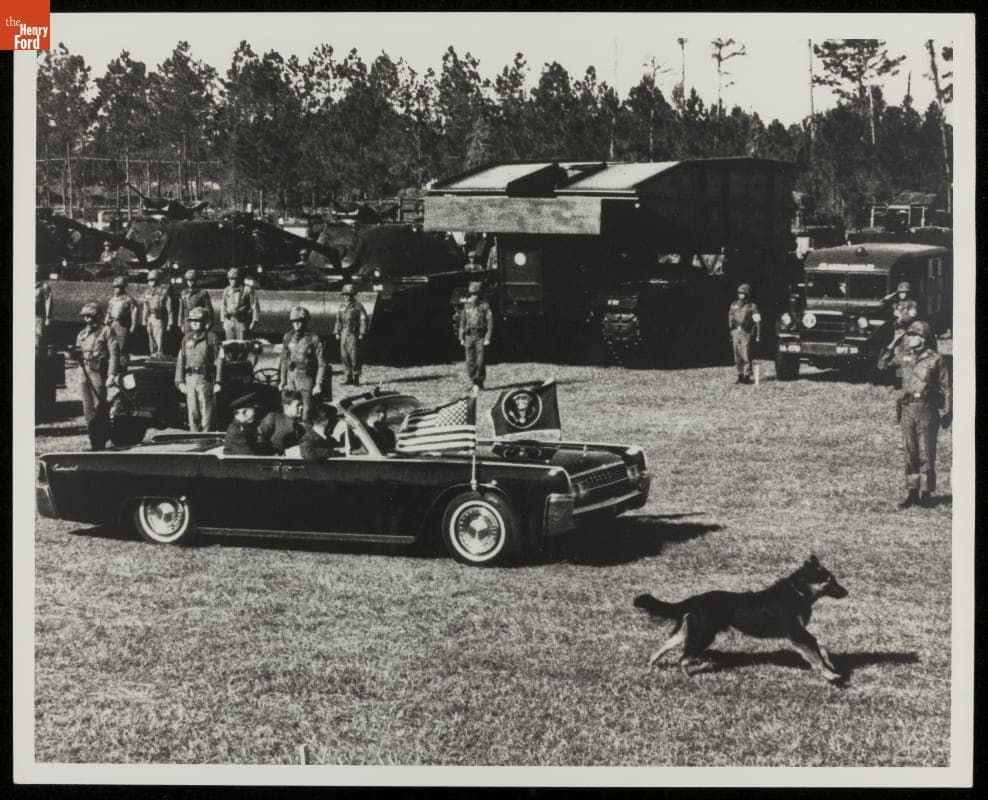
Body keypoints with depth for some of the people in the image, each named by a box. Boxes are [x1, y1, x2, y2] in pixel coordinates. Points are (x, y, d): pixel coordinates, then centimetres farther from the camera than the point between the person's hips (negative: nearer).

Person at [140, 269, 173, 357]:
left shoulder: (164, 292, -5)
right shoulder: (147, 293, 12)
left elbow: (169, 308, -6)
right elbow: (145, 309, 18)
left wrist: (169, 323, -9)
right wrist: (144, 322, 13)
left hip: (159, 319, -6)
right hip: (149, 319, 6)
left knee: (159, 342, -13)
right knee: (151, 343, 9)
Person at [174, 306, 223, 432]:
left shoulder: (212, 338, -1)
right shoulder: (186, 339, 14)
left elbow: (219, 361, -5)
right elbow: (180, 361, 15)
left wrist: (217, 382, -11)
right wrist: (180, 381, 8)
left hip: (205, 379, -5)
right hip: (190, 379, 5)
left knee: (206, 412, -5)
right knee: (192, 412, 7)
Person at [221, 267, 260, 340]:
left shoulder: (248, 290, -3)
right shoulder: (227, 290, 12)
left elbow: (255, 306, -4)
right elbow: (224, 306, 17)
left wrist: (254, 321, -10)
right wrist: (223, 322, 12)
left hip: (243, 322, -4)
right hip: (229, 322, 4)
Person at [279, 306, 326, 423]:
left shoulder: (314, 339, -7)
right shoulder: (288, 337, 7)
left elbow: (321, 363, -7)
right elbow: (284, 360, 15)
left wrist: (318, 384, -12)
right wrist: (283, 381, 13)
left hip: (306, 379, -5)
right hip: (291, 379, 5)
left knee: (306, 413, -6)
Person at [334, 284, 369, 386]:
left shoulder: (358, 306, -4)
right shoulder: (342, 306, 15)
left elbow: (363, 320, -7)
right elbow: (338, 320, 20)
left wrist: (362, 333, -12)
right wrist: (337, 332, 13)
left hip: (354, 334, -6)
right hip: (343, 334, 6)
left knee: (354, 357, -8)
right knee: (344, 356, 5)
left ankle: (356, 378, -3)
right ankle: (349, 378, 12)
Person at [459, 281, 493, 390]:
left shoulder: (484, 306, -3)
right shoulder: (466, 306, 10)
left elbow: (490, 322, -4)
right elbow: (462, 323, 16)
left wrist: (487, 338, -10)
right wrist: (461, 338, 11)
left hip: (480, 336, -4)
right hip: (469, 336, 4)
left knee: (480, 361, -8)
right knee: (470, 361, 1)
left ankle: (479, 382, 1)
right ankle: (474, 383, 10)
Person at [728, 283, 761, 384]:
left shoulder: (752, 307, -2)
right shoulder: (734, 305, 13)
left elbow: (757, 321, -4)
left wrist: (758, 335, -10)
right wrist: (731, 334, 17)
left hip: (746, 333, -5)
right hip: (735, 333, 5)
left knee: (746, 356, -8)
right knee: (737, 357, 4)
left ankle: (747, 376, -4)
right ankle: (740, 375, 10)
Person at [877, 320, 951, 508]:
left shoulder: (936, 359, -4)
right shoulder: (903, 355, 7)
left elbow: (946, 387, -1)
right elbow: (882, 365, 16)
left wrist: (947, 413, -4)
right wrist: (893, 344, 6)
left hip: (927, 409, -4)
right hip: (907, 408, 4)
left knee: (926, 453, 0)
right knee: (910, 452, 6)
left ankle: (925, 492, 7)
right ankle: (912, 491, 13)